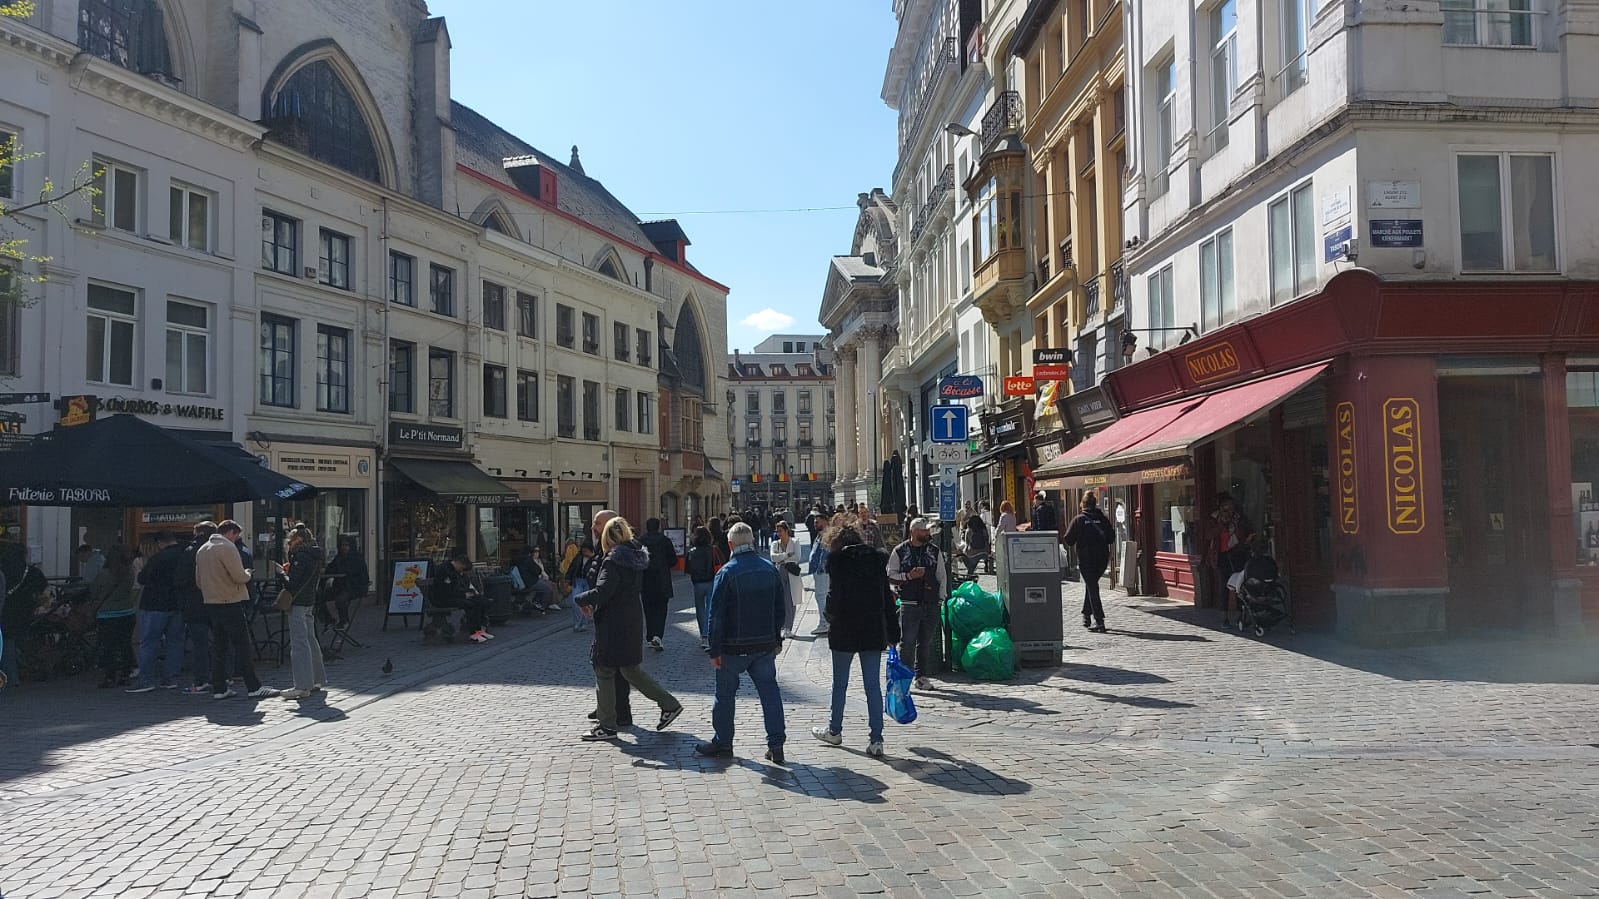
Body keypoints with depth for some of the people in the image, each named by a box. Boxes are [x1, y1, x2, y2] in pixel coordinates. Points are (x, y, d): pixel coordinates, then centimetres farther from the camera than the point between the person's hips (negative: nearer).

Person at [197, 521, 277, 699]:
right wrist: (247, 574, 3)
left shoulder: (202, 550, 14)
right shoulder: (227, 547, -12)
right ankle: (254, 687, -2)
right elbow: (239, 577, -17)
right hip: (230, 603, -8)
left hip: (211, 603, 8)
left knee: (219, 646, 11)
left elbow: (199, 580, 19)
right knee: (243, 646, -4)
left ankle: (219, 689, 13)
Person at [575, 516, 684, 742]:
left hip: (612, 627, -8)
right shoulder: (637, 556, 9)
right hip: (633, 624, 8)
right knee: (630, 670, 19)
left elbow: (601, 592, -25)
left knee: (604, 672, 4)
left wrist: (581, 599, -7)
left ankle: (607, 726, 11)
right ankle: (669, 704, 18)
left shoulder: (613, 560, -16)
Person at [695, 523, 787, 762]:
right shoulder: (771, 569, 2)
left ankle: (722, 742, 20)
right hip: (765, 645, 4)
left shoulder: (726, 573, -13)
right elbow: (780, 608, 9)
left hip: (734, 647, -4)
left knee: (725, 693, 10)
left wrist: (715, 650, -7)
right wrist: (776, 639, 18)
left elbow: (717, 614, -12)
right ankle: (776, 744, 6)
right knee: (769, 690, 9)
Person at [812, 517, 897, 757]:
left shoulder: (837, 559, -8)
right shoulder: (877, 558, 5)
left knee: (840, 683, 14)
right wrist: (893, 633, 9)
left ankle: (834, 731, 29)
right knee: (873, 685, 6)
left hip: (845, 631, -3)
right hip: (874, 630, 3)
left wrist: (830, 616, 4)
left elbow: (835, 593, -16)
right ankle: (876, 739, 3)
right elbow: (887, 596, 6)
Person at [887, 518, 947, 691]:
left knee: (926, 642, 9)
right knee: (907, 641, -6)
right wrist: (909, 576, -12)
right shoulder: (899, 551, 2)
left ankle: (921, 676, 19)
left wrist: (940, 599, 8)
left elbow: (941, 576, 15)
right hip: (909, 603, -3)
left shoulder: (934, 551, 11)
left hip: (931, 604, 3)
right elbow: (890, 576, 2)